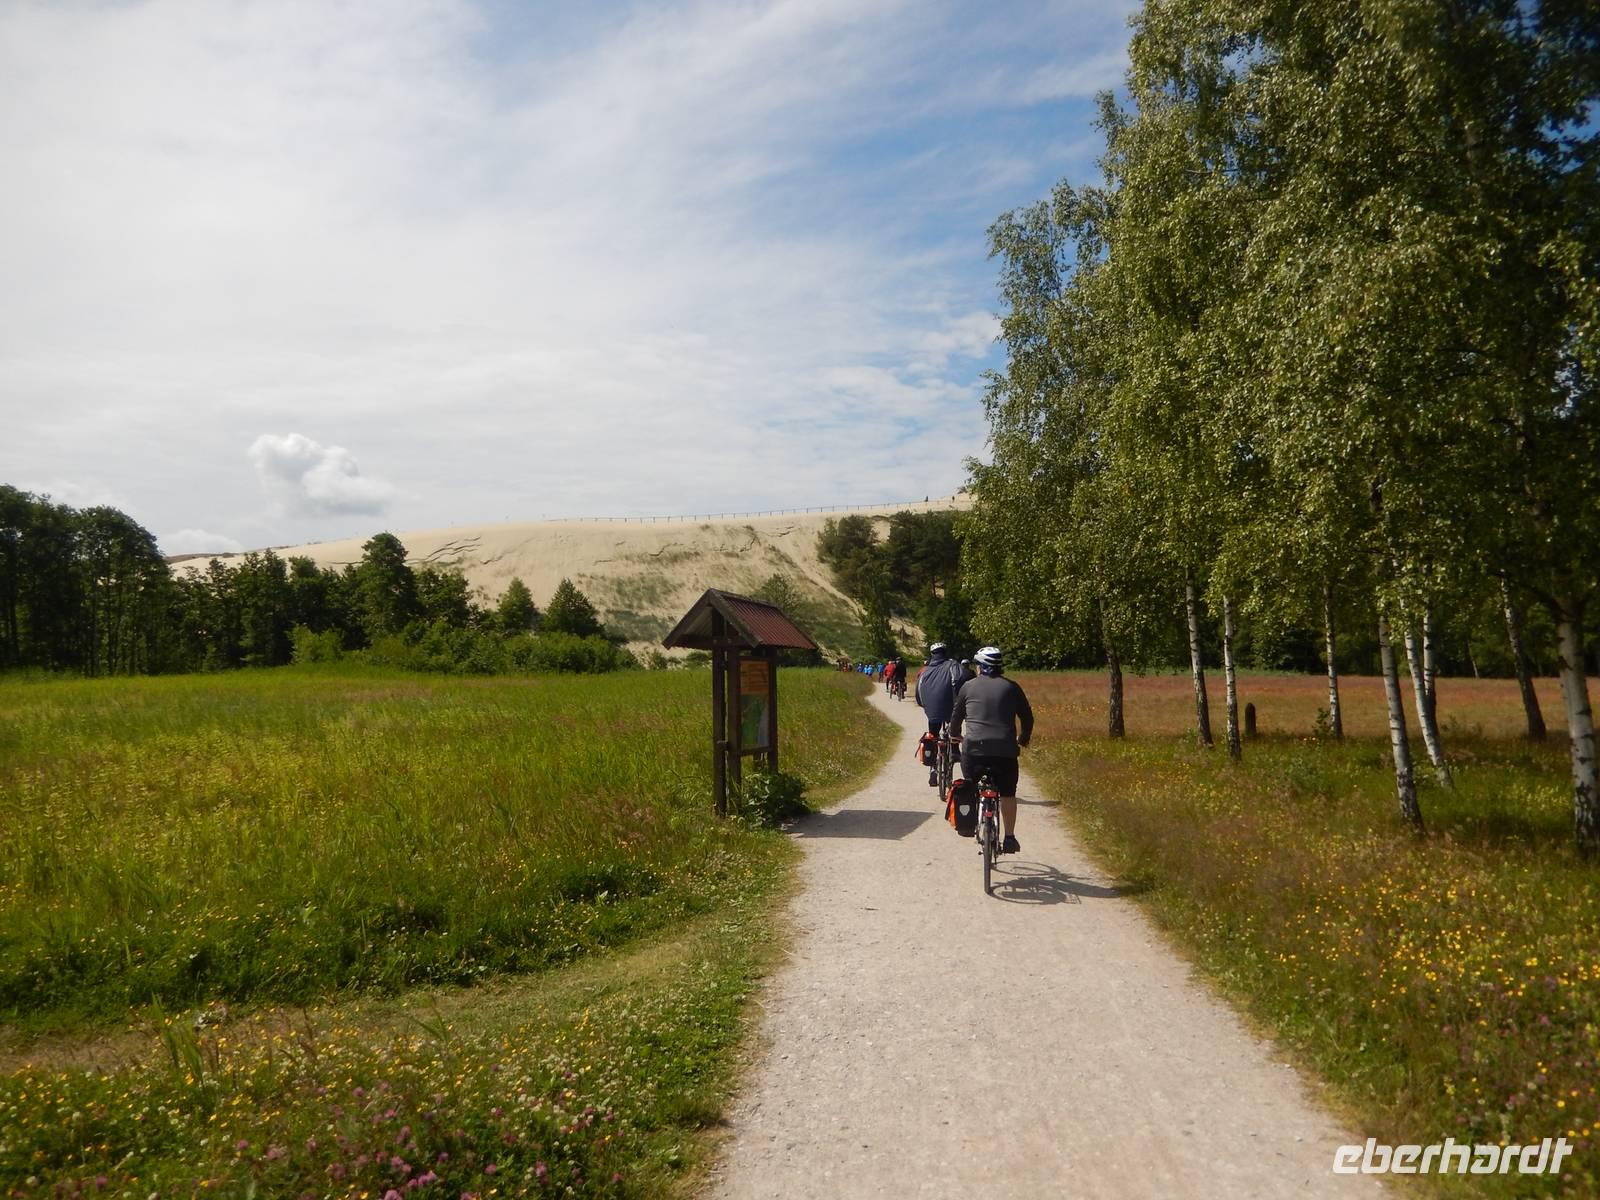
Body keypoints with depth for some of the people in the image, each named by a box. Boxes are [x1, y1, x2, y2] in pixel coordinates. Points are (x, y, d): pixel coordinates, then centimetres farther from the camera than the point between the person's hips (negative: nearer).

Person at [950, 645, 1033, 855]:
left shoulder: (969, 686, 7)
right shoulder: (1011, 687, 9)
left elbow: (957, 714, 17)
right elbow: (1027, 717, 15)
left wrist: (954, 735, 36)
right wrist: (1023, 739, 33)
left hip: (974, 747, -1)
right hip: (1005, 749, 1)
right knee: (1007, 793, 15)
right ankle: (1010, 838, 16)